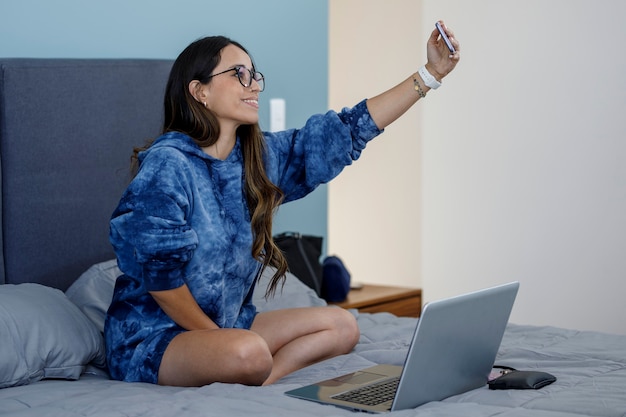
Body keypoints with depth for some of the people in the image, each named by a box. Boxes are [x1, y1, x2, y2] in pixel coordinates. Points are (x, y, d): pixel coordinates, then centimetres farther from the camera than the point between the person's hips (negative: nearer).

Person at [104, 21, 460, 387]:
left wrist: (431, 73, -1)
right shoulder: (167, 165, -18)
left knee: (342, 326, 1)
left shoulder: (261, 156, 4)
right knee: (249, 352, -37)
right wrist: (215, 336, -13)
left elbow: (346, 131, 3)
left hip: (227, 324, 9)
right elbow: (158, 274, -20)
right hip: (151, 336, -9)